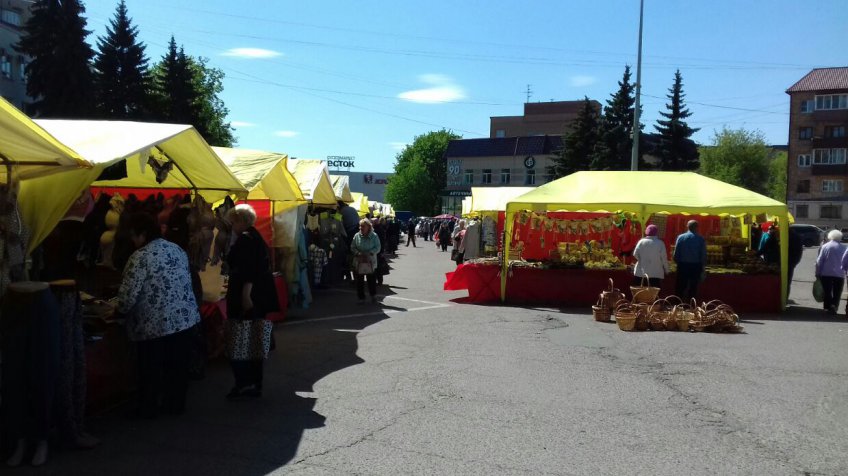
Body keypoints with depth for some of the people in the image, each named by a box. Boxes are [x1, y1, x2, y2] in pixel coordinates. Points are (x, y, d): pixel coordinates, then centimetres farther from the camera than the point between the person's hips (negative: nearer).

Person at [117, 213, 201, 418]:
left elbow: (128, 294, -16)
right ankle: (176, 405, 25)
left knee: (151, 368, 9)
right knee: (177, 365, 15)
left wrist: (120, 310, 3)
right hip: (185, 317, 6)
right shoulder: (177, 249, 8)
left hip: (155, 323, -6)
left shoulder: (140, 257, -14)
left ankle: (147, 409, 21)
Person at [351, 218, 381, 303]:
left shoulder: (374, 236, -4)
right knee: (359, 281, 4)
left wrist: (370, 253, -20)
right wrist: (358, 253, -15)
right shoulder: (357, 236, 2)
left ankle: (373, 296, 26)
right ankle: (361, 297, 16)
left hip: (371, 262, -2)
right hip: (358, 262, 2)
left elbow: (377, 248, -5)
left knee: (371, 280, 5)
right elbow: (352, 247, 3)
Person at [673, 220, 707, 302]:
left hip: (683, 265, 0)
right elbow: (703, 254, -2)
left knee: (680, 287, 8)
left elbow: (676, 253, -3)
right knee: (693, 287, 8)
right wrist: (702, 266, 8)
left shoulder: (681, 237, -3)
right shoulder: (701, 239, -4)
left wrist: (677, 262, 12)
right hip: (696, 266, 0)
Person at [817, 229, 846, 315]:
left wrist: (817, 273, 2)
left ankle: (827, 307, 9)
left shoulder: (824, 246, -1)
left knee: (827, 292, 9)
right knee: (837, 293, 5)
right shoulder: (843, 248, 0)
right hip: (839, 275, 0)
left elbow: (819, 261, -3)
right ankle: (834, 305, -15)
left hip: (826, 274, 0)